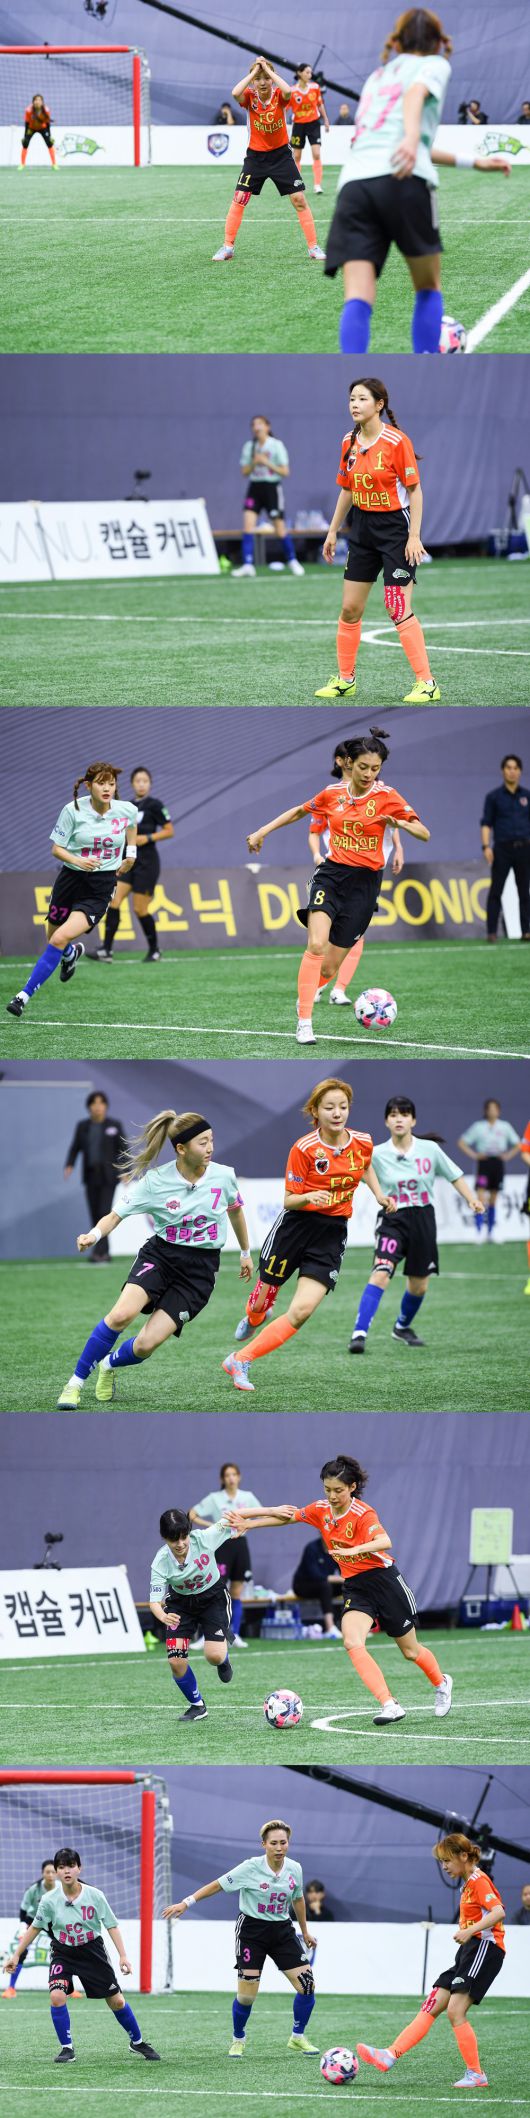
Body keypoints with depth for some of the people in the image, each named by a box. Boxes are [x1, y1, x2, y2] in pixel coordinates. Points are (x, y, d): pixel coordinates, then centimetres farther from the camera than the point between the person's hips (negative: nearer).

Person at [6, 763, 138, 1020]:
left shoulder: (126, 810, -5)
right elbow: (56, 849, -7)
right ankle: (72, 952, 56)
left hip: (101, 888, -2)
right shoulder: (73, 810, -11)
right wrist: (76, 861, -25)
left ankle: (25, 994, -12)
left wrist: (131, 852, 15)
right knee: (54, 939, 16)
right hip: (71, 880, 2)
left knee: (60, 939, -18)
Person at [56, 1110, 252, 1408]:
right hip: (160, 1255, -1)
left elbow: (236, 1210, 18)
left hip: (200, 1270, 1)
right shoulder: (155, 1182, -9)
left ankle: (109, 1365, 22)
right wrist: (94, 1235, -25)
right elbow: (116, 1216, -3)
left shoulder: (223, 1176, -4)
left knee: (146, 1345, -14)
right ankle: (76, 1383, -11)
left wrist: (246, 1253, 31)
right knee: (122, 1314, -29)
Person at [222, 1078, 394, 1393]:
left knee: (302, 1311, -15)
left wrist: (379, 1195, 10)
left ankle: (240, 1362, -5)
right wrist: (308, 1198, -32)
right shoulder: (304, 1149, -15)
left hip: (332, 1234, 2)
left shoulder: (363, 1142, -3)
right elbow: (289, 1201, -12)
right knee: (263, 1301, 12)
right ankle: (253, 1317, 53)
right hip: (296, 1225, -2)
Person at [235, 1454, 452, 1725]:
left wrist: (355, 1550, -51)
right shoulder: (320, 1510, -1)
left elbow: (384, 1542, -36)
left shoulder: (362, 1514, -19)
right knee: (352, 1643, -23)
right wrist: (248, 1523, 8)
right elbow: (288, 1517, 13)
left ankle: (441, 1684, 42)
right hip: (355, 1587, 5)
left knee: (410, 1651, 10)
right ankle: (389, 1704, -28)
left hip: (383, 1579, -5)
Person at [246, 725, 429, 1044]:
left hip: (364, 883, -1)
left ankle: (308, 994, 36)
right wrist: (262, 832, 21)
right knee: (316, 945, -24)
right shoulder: (333, 794, 4)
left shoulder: (387, 796, -3)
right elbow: (299, 812, 23)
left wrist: (401, 823, -27)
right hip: (332, 874, 1)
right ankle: (304, 1023, -21)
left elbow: (424, 834, -8)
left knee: (330, 967, 1)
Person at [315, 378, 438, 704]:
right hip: (362, 528, 7)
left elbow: (415, 490, -12)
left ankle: (427, 683, -6)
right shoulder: (350, 442, 5)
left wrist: (414, 536, -16)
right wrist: (333, 531, 16)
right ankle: (346, 680, 19)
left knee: (399, 610, -11)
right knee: (350, 608, 7)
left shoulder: (396, 441, -14)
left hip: (395, 527, -7)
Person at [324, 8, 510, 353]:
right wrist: (411, 138, -28)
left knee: (358, 299, -9)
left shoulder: (378, 76, 35)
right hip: (404, 182, -4)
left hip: (354, 182, 4)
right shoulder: (435, 65, 16)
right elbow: (416, 93, -8)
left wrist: (473, 162, 50)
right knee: (429, 287, 16)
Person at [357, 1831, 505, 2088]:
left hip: (484, 1948, -10)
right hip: (469, 1952, 10)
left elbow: (498, 1912, -23)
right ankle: (391, 2055, -2)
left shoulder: (479, 1880, -10)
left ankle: (476, 2074, -10)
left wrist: (470, 1931, -31)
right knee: (432, 2007, 3)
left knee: (455, 2011, -16)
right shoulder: (468, 1884, 19)